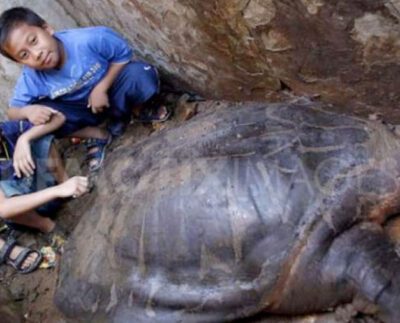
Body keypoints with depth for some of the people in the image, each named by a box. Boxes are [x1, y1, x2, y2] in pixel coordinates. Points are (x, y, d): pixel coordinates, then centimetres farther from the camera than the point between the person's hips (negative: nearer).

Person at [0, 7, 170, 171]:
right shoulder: (31, 79, -23)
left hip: (109, 90, -2)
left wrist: (101, 88, -26)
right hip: (85, 111, 3)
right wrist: (27, 111, -35)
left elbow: (123, 55, -18)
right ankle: (96, 134, -3)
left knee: (141, 74, -34)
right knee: (35, 117, -24)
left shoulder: (89, 39, -33)